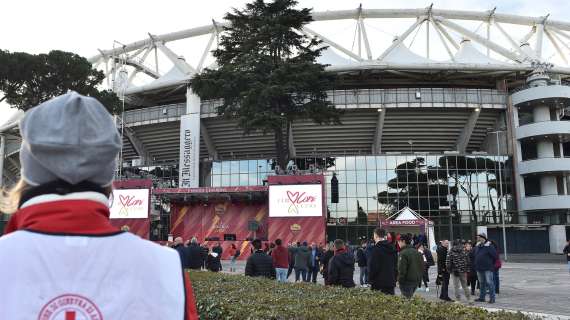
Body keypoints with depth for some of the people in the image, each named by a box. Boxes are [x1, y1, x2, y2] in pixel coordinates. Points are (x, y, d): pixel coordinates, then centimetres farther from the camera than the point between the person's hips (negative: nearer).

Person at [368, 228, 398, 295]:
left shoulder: (375, 249, -13)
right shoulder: (392, 248, 10)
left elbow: (372, 267, -14)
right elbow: (396, 265, 15)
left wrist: (370, 280, -3)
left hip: (379, 283, -7)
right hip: (391, 282, 7)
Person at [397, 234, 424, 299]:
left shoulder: (403, 253, -16)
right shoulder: (417, 252, 10)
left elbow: (402, 269, -18)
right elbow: (422, 267, 15)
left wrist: (400, 280, -7)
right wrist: (419, 278, 20)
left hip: (407, 281, -8)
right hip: (416, 280, 8)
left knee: (407, 298, -5)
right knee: (410, 297, 19)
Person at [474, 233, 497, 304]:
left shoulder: (488, 246, -12)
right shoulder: (477, 246, 10)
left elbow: (494, 256, -11)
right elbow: (475, 256, 21)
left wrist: (491, 263, -2)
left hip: (487, 268, -7)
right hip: (479, 269, 7)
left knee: (489, 283, -5)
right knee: (481, 283, 14)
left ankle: (492, 298, 1)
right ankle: (482, 297, 22)